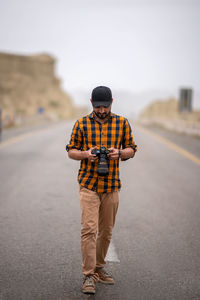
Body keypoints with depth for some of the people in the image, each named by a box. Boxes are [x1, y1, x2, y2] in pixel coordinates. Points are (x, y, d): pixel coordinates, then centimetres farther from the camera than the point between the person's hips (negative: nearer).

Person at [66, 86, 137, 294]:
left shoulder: (122, 123, 4)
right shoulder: (81, 124, 1)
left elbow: (131, 149, 10)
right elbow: (71, 151, 6)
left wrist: (119, 153, -12)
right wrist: (85, 154, -15)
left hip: (111, 185, 2)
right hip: (88, 184, -2)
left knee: (106, 230, 11)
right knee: (89, 229, -11)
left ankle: (99, 268, 29)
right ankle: (88, 276, -5)